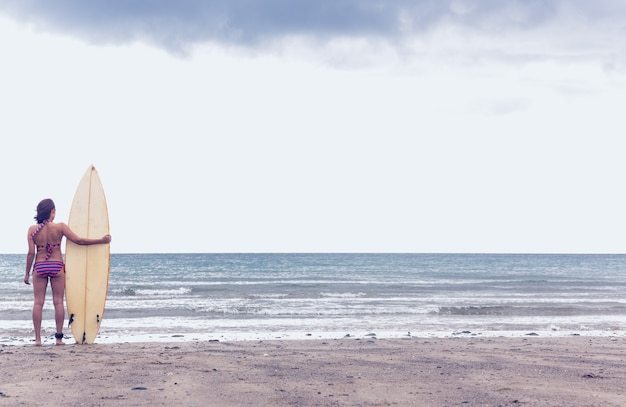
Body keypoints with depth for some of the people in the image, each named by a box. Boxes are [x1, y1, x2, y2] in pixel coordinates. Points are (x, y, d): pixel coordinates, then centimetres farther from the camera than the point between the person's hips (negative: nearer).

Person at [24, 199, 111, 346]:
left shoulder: (33, 229, -2)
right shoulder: (60, 227, -6)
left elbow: (31, 253, -3)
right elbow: (79, 241, -6)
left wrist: (27, 273, 6)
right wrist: (101, 240, 2)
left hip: (39, 267, 1)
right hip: (57, 267, -1)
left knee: (38, 302, 4)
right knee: (58, 302, 5)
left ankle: (38, 338, 0)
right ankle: (59, 337, 4)